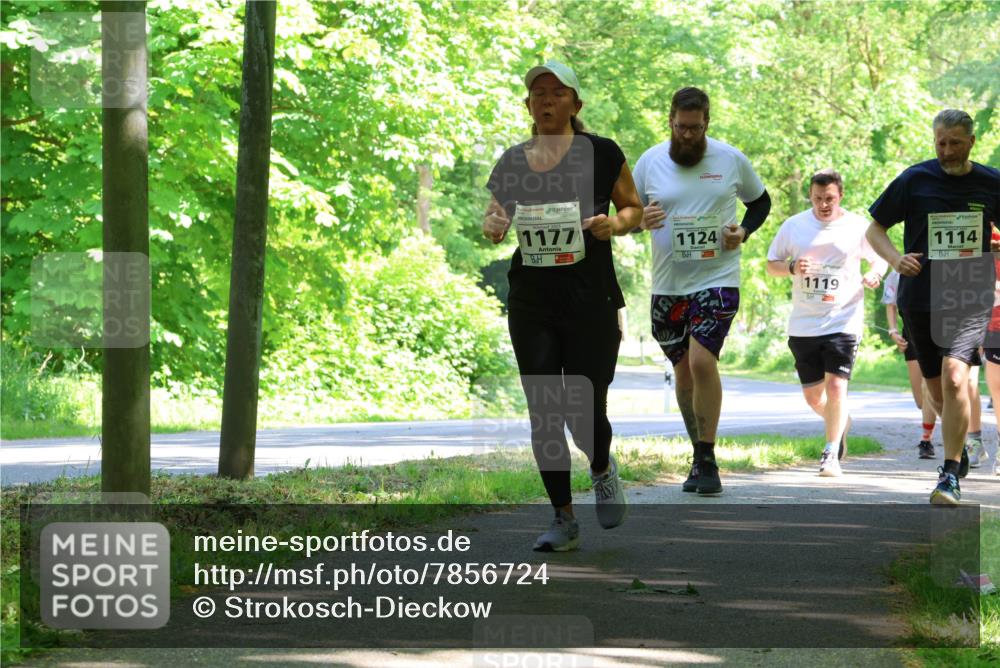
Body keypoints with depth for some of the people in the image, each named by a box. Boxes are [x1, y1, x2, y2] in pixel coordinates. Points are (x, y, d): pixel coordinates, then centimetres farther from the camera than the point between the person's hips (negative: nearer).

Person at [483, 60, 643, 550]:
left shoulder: (601, 154, -1)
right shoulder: (512, 162, 7)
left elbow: (633, 209, 8)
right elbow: (492, 221, 16)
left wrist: (614, 224, -13)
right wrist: (493, 227, -8)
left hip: (592, 302, -3)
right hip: (530, 302, 3)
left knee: (584, 413, -6)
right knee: (543, 413, 0)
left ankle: (602, 470, 29)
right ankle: (563, 519, 12)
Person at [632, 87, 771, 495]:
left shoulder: (731, 160, 0)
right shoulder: (650, 162, 1)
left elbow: (760, 201, 15)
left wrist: (744, 231, -4)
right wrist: (640, 220, -14)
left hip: (717, 280, -3)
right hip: (667, 285, 3)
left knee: (702, 361, -19)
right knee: (683, 370, 10)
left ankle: (707, 461, -11)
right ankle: (699, 455, 27)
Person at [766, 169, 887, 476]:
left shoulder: (857, 227, 0)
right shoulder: (794, 226, 3)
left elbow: (880, 258, 13)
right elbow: (771, 264, 11)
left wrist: (874, 274, -11)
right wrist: (792, 268, -11)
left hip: (843, 321, -3)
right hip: (803, 325, 3)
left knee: (836, 386, -16)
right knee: (812, 396, 9)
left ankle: (831, 453, -5)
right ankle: (840, 423, 41)